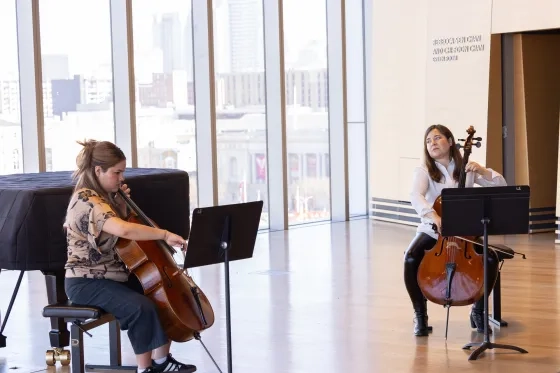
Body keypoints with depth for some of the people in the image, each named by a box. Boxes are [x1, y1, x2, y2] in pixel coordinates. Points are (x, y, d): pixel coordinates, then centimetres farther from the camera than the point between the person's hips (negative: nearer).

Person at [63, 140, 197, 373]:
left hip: (111, 275, 10)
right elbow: (123, 230, -40)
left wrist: (121, 201, 6)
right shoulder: (87, 200, -23)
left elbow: (120, 226, 23)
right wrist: (164, 234, -36)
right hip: (86, 282, -10)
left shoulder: (102, 196, 9)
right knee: (142, 307, -29)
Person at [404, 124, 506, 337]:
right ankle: (420, 313, -10)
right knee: (411, 258, -31)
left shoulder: (466, 169, 4)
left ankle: (478, 310, 2)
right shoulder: (423, 171, -4)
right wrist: (432, 215, -44)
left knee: (491, 259, -24)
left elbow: (501, 186, 0)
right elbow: (416, 196, -25)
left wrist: (483, 172, -18)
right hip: (431, 231, -2)